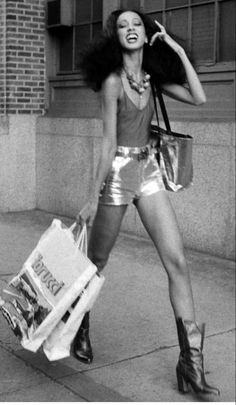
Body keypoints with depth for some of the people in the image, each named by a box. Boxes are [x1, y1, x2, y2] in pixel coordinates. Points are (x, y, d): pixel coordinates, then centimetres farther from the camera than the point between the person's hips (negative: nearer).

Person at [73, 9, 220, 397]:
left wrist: (178, 50, -1)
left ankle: (191, 362, 1)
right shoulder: (113, 80, -10)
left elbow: (198, 98, -2)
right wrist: (94, 198, -11)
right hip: (119, 172, -5)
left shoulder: (151, 77, 7)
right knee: (95, 262, 10)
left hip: (149, 172, 6)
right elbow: (109, 142, -12)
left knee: (177, 261, -4)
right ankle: (79, 330, 38)